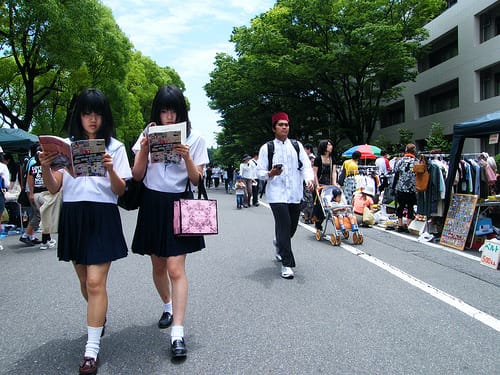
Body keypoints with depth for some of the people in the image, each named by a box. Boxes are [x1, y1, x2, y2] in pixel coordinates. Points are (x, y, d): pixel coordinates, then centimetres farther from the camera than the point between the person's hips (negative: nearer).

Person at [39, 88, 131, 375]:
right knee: (85, 279, 16)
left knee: (95, 282, -8)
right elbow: (54, 189, 5)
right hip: (72, 216, 4)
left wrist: (110, 170, -22)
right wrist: (46, 167, -14)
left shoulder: (115, 147, 2)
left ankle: (92, 349, 1)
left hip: (103, 216, -3)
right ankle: (99, 316, 45)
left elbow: (121, 191, -3)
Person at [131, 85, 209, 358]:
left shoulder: (194, 139, -1)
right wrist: (144, 149, -14)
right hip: (152, 205, 3)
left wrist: (186, 157, -19)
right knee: (158, 266, 14)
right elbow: (137, 176, 1)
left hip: (178, 205, -3)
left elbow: (197, 180, -3)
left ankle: (177, 334, -8)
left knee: (175, 268, -11)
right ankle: (168, 306, 40)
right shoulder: (148, 135, 5)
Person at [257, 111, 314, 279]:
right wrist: (271, 174, -21)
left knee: (292, 226, 14)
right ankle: (286, 264, -2)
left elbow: (306, 165, 1)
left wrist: (309, 179, -19)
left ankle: (280, 246, 46)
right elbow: (260, 172, 1)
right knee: (284, 226, -12)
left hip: (295, 194, 4)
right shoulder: (266, 148, 2)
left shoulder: (297, 145, 11)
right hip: (277, 194, -4)